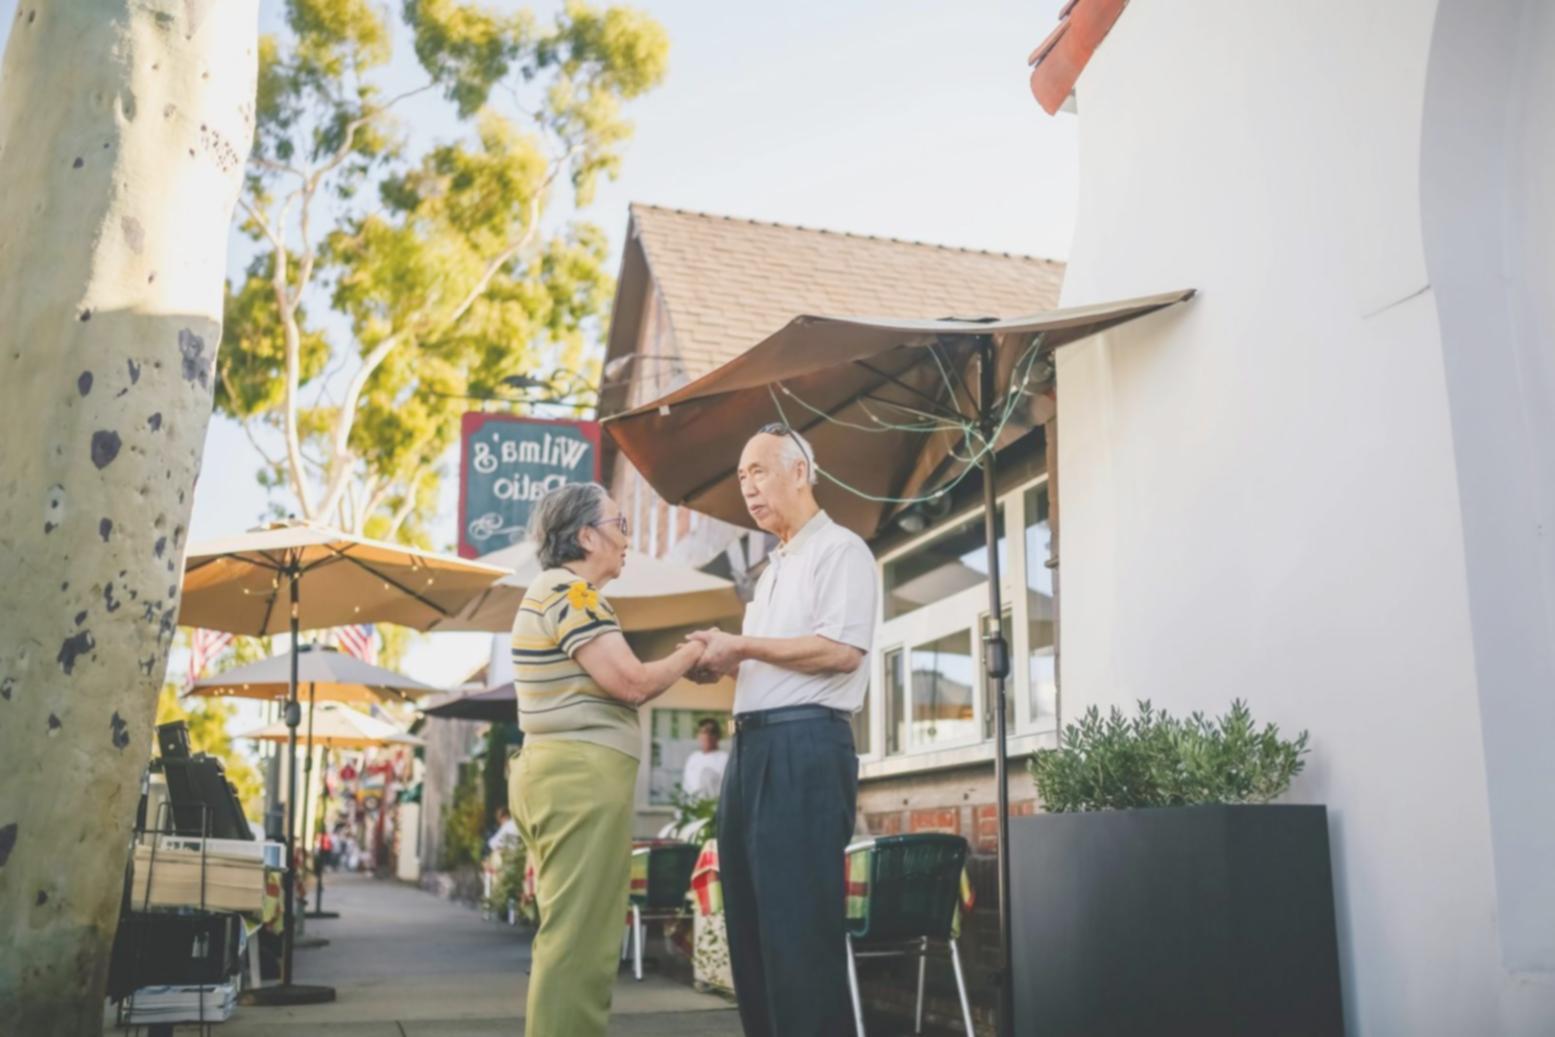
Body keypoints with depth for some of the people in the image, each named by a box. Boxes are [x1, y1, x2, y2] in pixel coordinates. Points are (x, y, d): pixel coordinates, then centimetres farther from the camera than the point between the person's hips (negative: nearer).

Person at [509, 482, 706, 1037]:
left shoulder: (553, 591, 20)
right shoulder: (569, 591, -11)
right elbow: (630, 683, -17)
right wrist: (691, 653, -3)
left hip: (559, 771, 11)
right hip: (582, 776, -11)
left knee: (570, 932, 14)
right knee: (580, 937, -8)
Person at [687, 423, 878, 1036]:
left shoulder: (840, 549, -4)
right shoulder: (775, 567, 24)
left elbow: (840, 650, -17)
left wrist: (743, 646, -11)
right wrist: (721, 664, 8)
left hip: (805, 745, -9)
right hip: (753, 745, 9)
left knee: (798, 924, -7)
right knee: (751, 919, 12)